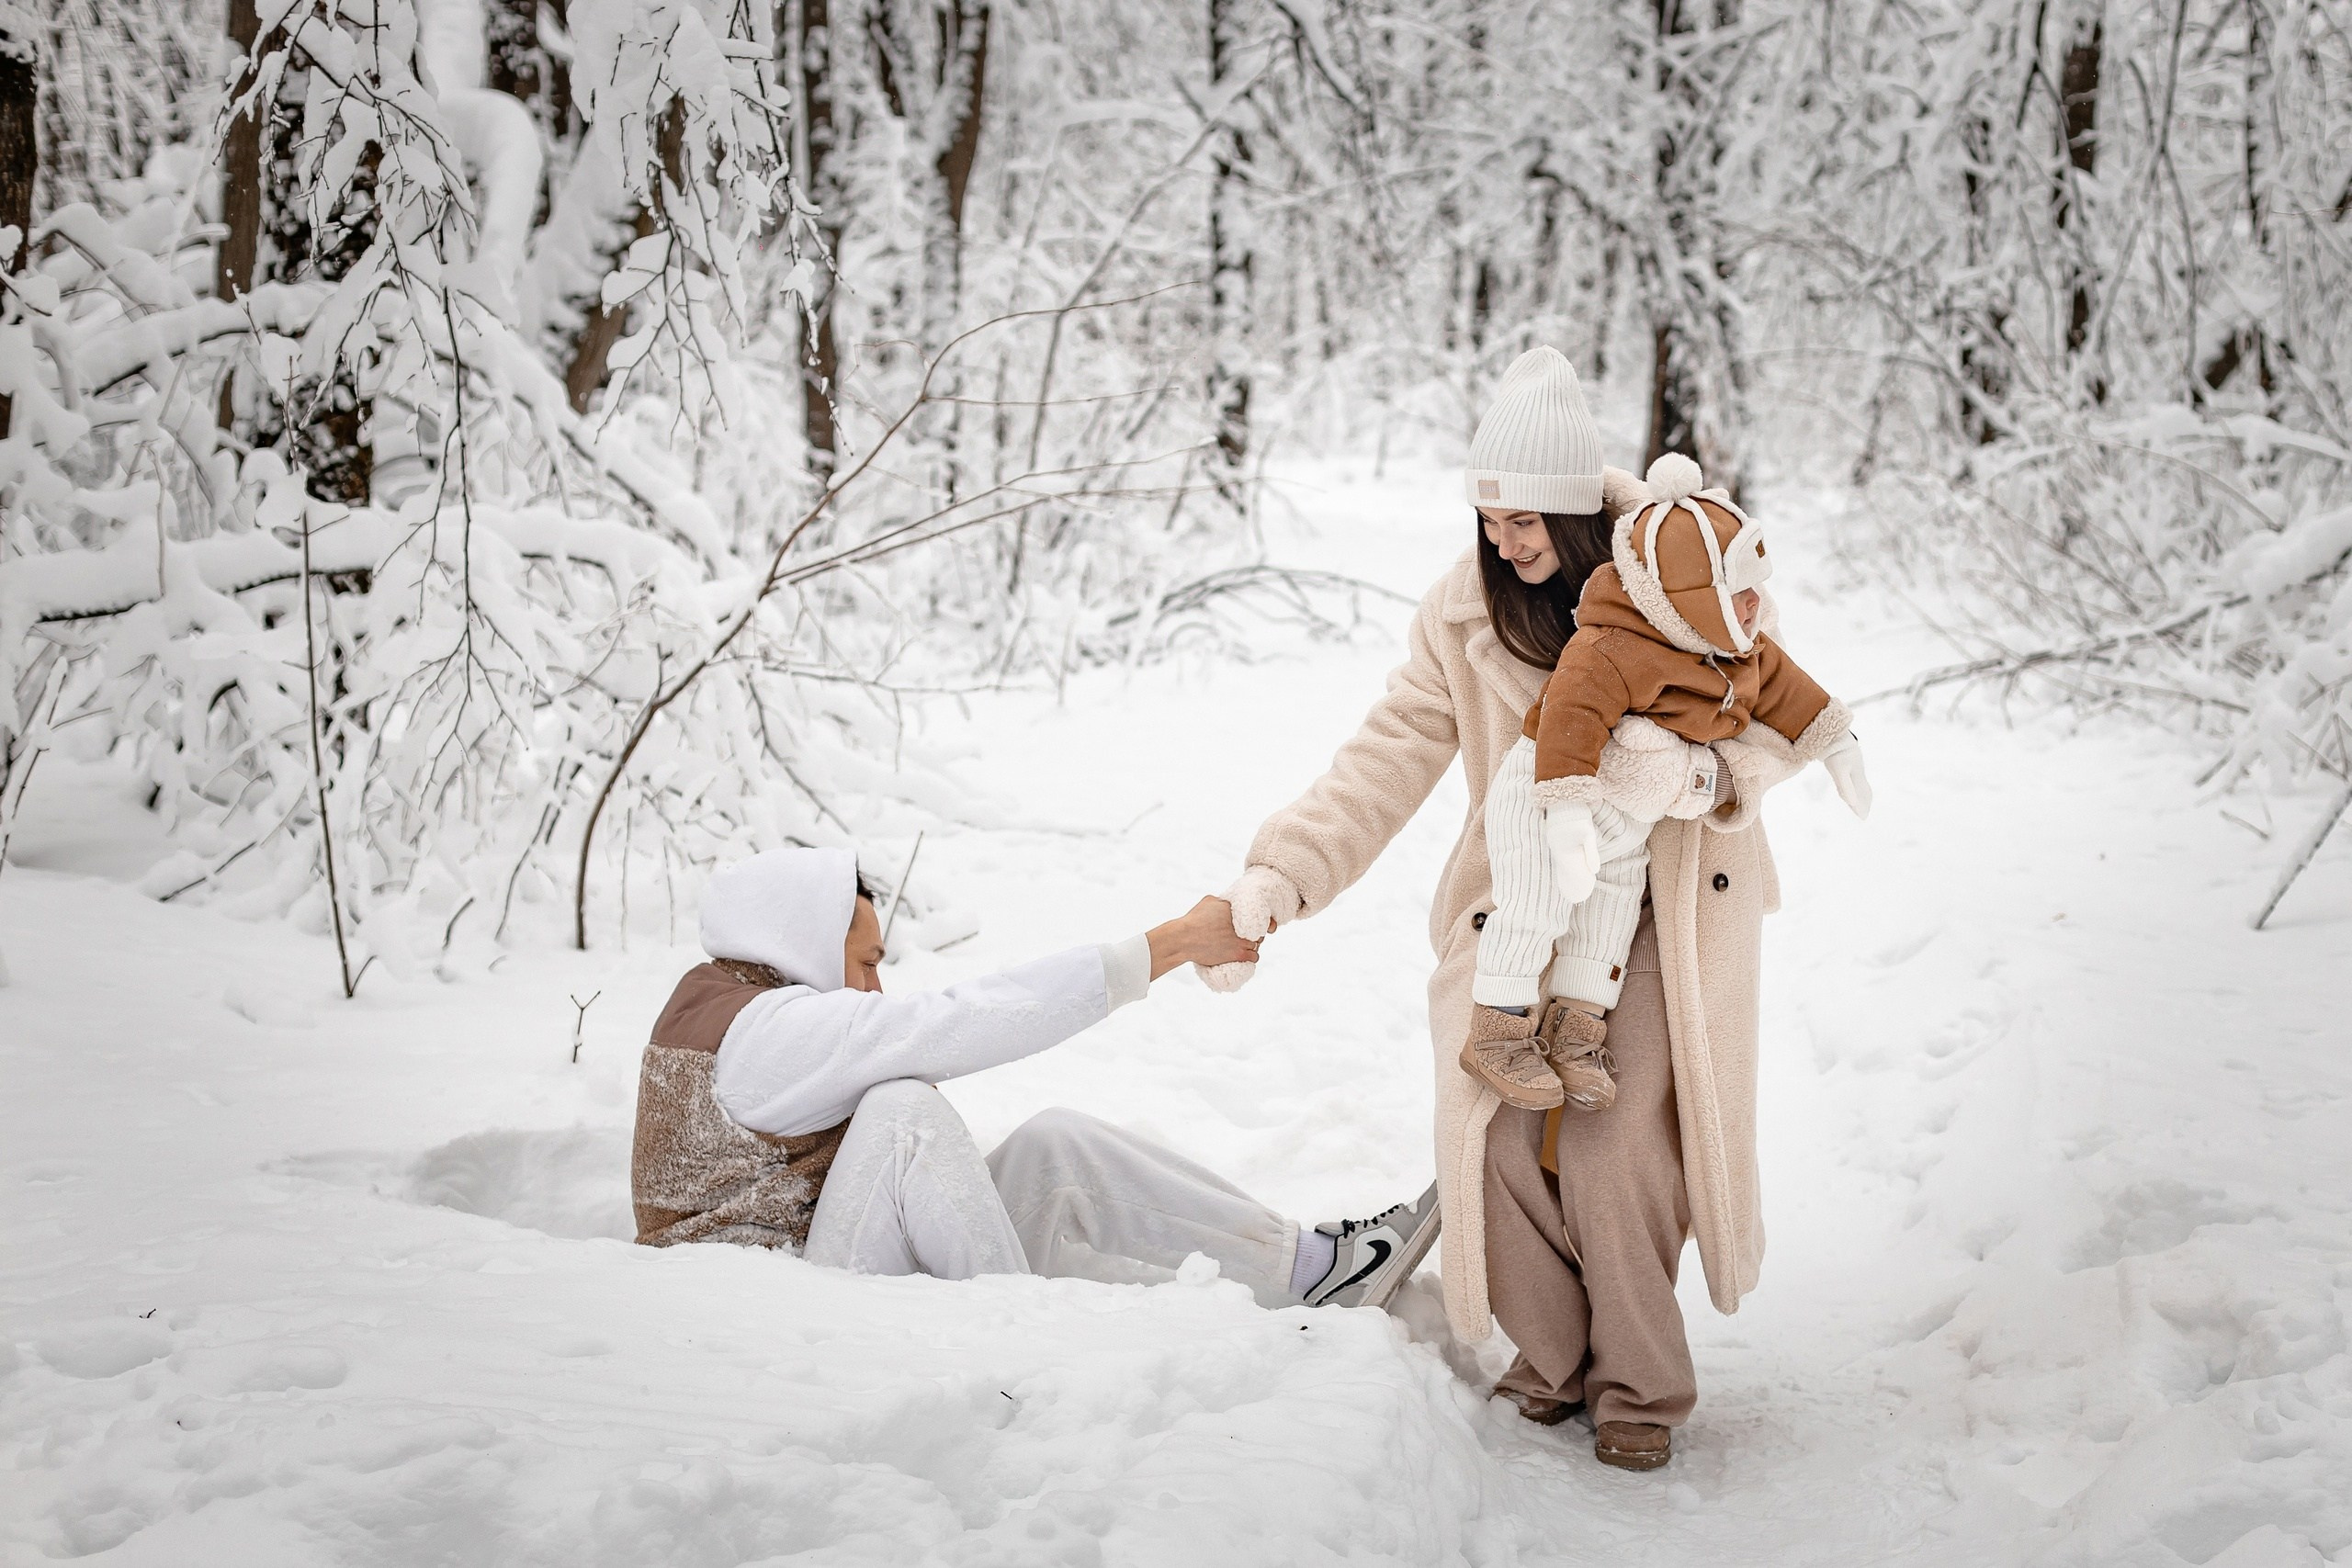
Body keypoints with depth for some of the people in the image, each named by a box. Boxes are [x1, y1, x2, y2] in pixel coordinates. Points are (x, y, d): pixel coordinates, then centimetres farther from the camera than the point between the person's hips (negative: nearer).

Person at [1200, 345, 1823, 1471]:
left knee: (1614, 1148, -15)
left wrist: (1690, 773, -31)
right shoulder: (1463, 613, -2)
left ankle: (1642, 1383, 8)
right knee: (1499, 1135, -10)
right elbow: (1384, 764, -5)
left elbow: (1774, 725, -8)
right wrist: (1281, 874, -19)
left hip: (1665, 900, -3)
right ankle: (1553, 1358, 16)